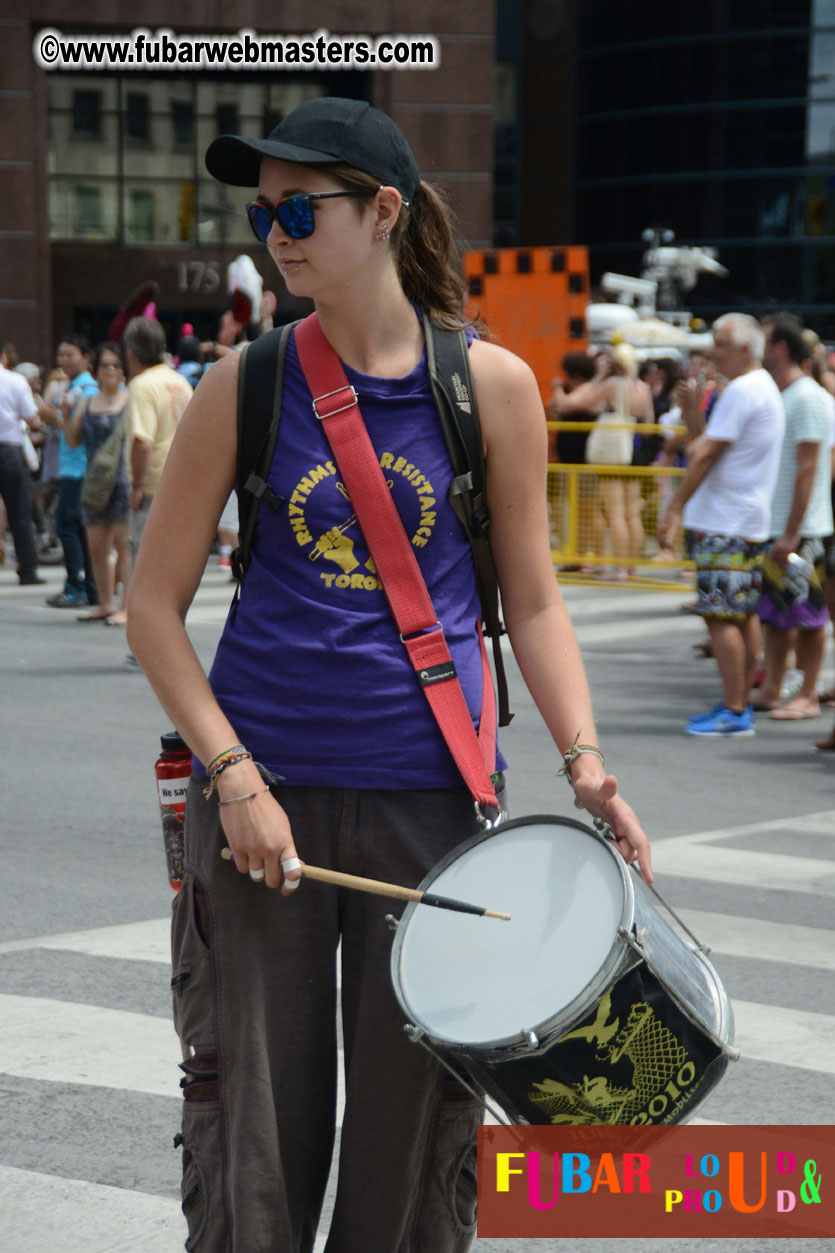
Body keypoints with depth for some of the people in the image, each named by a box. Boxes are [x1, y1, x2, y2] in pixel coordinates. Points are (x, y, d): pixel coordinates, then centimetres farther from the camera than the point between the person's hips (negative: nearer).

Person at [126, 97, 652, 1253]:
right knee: (252, 1123, 4)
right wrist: (234, 776, -10)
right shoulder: (245, 386, -1)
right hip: (263, 785, 0)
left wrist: (584, 757, -8)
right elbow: (154, 605, 1)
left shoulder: (491, 385, 0)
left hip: (427, 792, 0)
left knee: (414, 1120, 7)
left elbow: (531, 600, 6)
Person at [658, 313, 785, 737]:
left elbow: (707, 455, -15)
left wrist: (675, 508, -11)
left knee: (721, 615, -9)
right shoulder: (767, 388, 18)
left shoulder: (741, 391, -16)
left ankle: (734, 712, -10)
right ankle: (740, 703, 16)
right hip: (751, 521, 10)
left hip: (724, 525, -10)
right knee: (744, 614, 11)